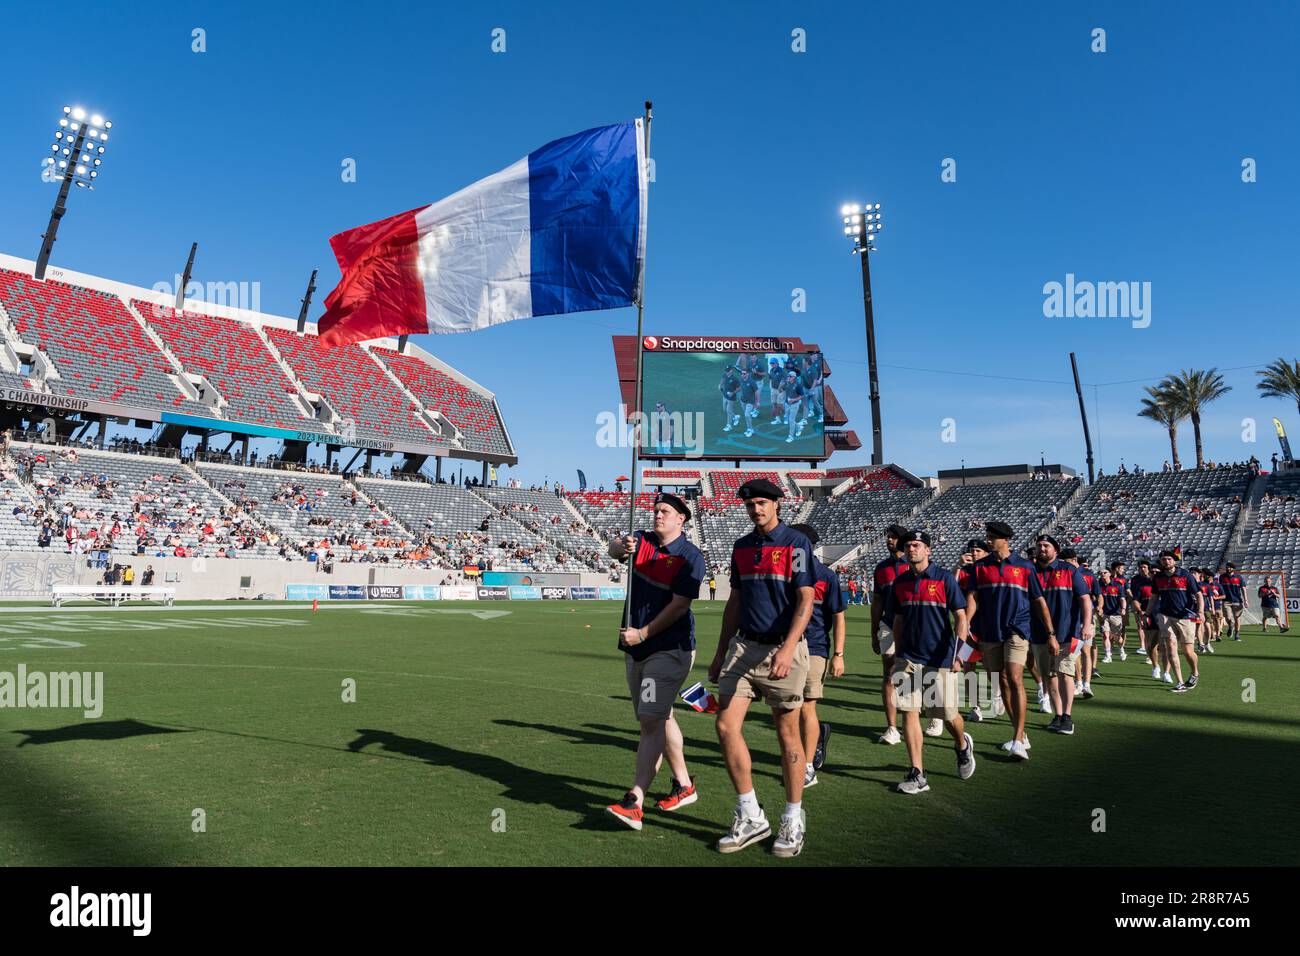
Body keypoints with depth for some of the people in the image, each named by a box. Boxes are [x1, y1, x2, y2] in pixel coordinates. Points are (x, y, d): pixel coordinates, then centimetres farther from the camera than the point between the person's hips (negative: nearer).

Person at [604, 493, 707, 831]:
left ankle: (634, 802, -14)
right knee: (660, 717, 17)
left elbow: (678, 605, -17)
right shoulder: (642, 540, 7)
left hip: (669, 649, -8)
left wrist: (643, 633, -19)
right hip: (636, 648, 8)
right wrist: (620, 547, -35)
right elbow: (614, 548, -12)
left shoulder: (690, 557, -12)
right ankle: (684, 785, 32)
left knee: (651, 721, -13)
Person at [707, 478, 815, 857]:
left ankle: (793, 820, 20)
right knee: (726, 726, -3)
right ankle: (750, 817, 11)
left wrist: (788, 648, -25)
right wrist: (720, 653, 17)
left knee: (787, 734, 3)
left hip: (782, 649, -5)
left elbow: (805, 600, -13)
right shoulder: (742, 546, 13)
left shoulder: (795, 543, -5)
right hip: (743, 647, 6)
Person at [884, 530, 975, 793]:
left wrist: (958, 652, -16)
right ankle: (917, 774, 3)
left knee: (948, 714, 6)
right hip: (908, 658, 4)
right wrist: (898, 655, 16)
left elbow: (960, 616, -7)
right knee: (908, 712, -4)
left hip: (940, 659, -3)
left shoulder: (944, 578, -5)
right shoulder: (900, 582, 8)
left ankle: (963, 745, 40)